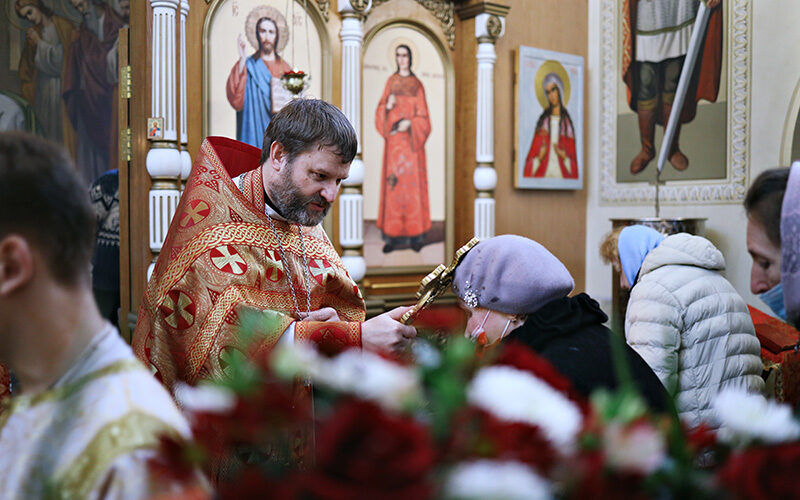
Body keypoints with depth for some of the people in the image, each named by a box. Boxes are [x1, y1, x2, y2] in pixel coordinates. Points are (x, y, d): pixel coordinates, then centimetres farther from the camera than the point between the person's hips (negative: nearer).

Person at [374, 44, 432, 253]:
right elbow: (381, 112, 10)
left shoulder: (417, 85, 5)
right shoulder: (391, 81, 12)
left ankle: (416, 235, 2)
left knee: (413, 183, -4)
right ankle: (393, 235, 0)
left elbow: (423, 117, 3)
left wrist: (410, 123, -15)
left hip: (411, 141, -2)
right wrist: (387, 106, -12)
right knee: (393, 184, -2)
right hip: (393, 141, 2)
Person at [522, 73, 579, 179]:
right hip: (541, 176, 0)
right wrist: (539, 157, -10)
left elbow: (574, 163, 8)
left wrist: (564, 157, -9)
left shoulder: (567, 123, 6)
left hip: (563, 177, 0)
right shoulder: (543, 122, 10)